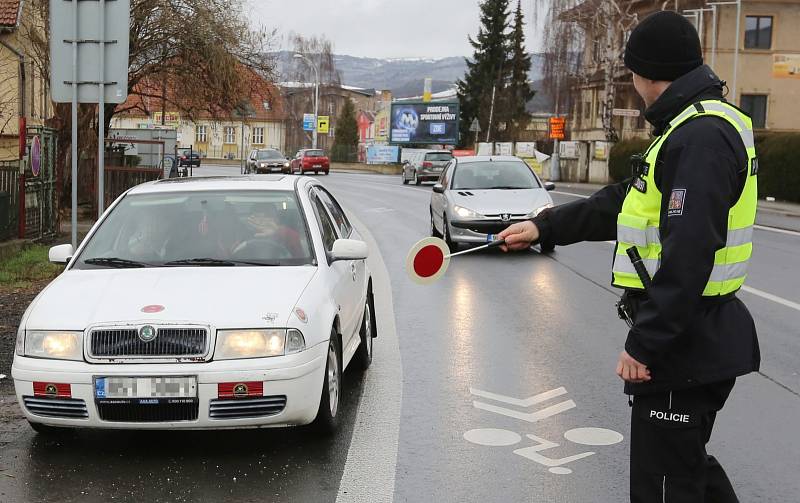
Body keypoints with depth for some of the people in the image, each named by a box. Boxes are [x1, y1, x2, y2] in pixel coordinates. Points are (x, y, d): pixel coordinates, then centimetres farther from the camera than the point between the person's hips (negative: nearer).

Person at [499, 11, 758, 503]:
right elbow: (623, 205, 22)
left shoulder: (702, 135, -20)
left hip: (685, 345, -10)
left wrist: (645, 342, -24)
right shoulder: (696, 126, 15)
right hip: (692, 340, 10)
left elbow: (688, 253, -27)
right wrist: (544, 227, 23)